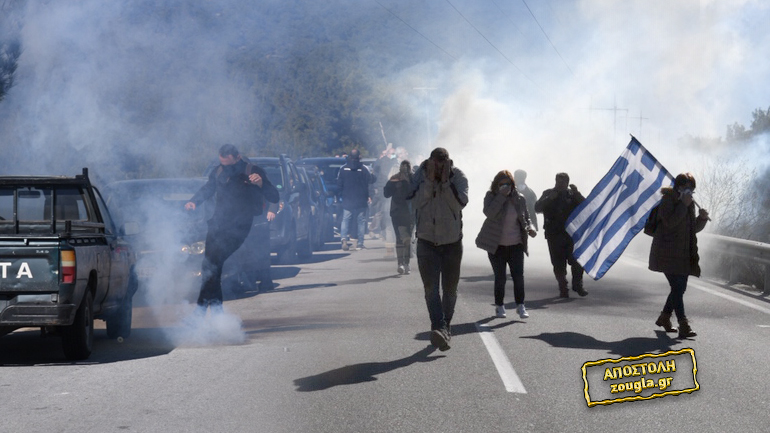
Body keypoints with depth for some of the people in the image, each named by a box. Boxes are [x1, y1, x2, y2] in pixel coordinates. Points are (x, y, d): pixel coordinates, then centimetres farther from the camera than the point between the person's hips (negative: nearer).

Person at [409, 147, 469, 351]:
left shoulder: (458, 177, -6)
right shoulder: (420, 177, -6)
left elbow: (461, 203, -20)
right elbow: (416, 203, -18)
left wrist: (446, 182, -24)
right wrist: (429, 180, -23)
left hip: (452, 241, 1)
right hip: (427, 241, -1)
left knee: (450, 288, 9)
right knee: (431, 287, -15)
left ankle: (445, 328, 24)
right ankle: (439, 328, -24)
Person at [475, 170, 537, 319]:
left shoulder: (519, 198, 4)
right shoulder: (491, 197, -4)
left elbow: (526, 218, 15)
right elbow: (489, 212, -23)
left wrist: (530, 228, -5)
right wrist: (501, 196, -25)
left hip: (516, 245, 2)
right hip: (496, 245, -2)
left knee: (518, 276, -4)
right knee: (500, 277, 1)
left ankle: (520, 306, 4)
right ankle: (499, 306, 14)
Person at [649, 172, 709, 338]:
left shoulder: (689, 203, 16)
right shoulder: (667, 200, -8)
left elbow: (695, 228, 19)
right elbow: (670, 222, -22)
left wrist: (702, 218, 0)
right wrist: (683, 205, -21)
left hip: (684, 254, 8)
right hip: (668, 253, -8)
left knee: (680, 288, 11)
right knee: (677, 287, -15)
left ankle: (664, 317, 31)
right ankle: (683, 326, -19)